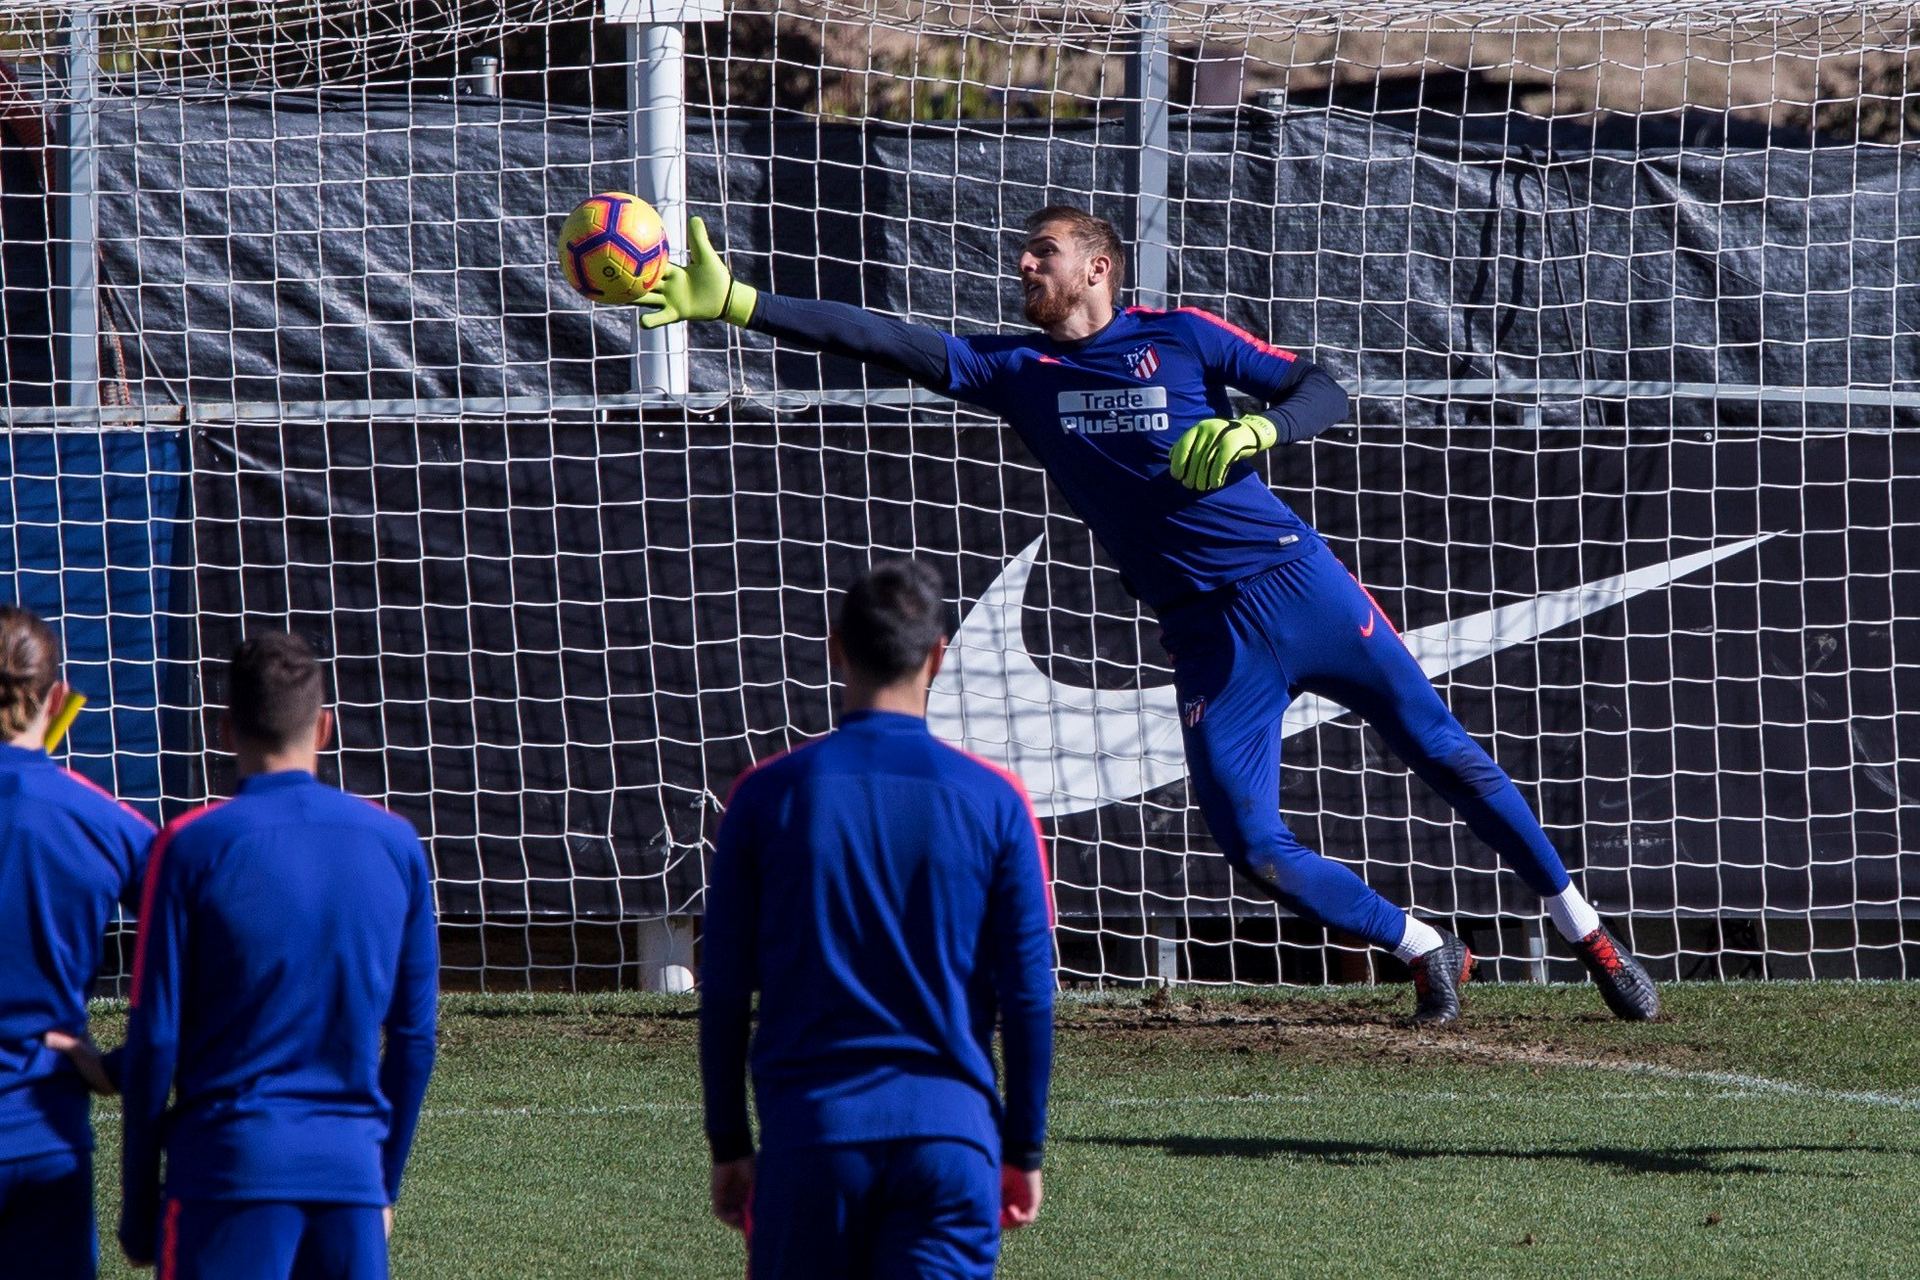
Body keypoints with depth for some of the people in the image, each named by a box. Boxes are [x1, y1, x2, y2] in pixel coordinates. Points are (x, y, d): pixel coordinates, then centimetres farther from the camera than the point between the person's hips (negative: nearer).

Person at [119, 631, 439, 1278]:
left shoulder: (194, 845, -4)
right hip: (353, 1170, 3)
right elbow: (414, 1038, 10)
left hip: (229, 1166, -3)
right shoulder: (396, 843, 6)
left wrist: (137, 1211, 4)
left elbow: (154, 1038, -4)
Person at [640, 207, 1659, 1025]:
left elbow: (1320, 392, 0)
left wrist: (1253, 432, -21)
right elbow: (880, 342, -1)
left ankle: (1585, 933, 17)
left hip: (1298, 583, -3)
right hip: (1208, 639, 3)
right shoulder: (1015, 371, 6)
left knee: (1442, 753, 1)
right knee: (1251, 845, -7)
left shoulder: (1181, 337, -1)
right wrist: (730, 304, -9)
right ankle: (1427, 953, 15)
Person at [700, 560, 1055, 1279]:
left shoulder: (768, 795, 0)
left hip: (809, 1130, 0)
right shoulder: (993, 802, -1)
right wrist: (1023, 1150, 10)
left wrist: (728, 1144, 11)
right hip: (951, 1130, 0)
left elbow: (724, 989, 2)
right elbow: (1029, 993, 0)